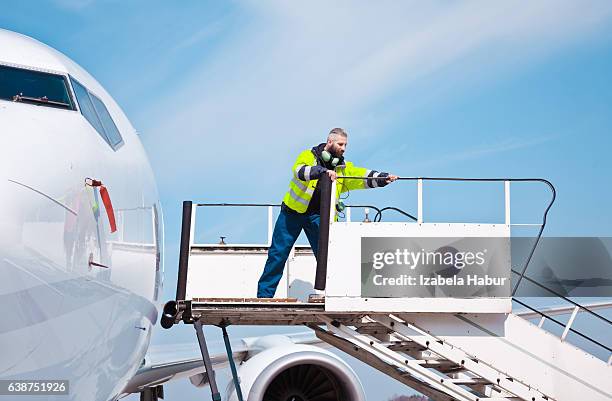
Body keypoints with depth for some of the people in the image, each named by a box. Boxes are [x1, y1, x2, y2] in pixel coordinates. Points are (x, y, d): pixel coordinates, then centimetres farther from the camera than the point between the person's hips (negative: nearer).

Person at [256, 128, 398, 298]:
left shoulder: (343, 167, 2)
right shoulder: (308, 156, -10)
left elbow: (363, 176, -10)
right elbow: (300, 170, -30)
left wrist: (384, 178, -26)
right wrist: (323, 171, -45)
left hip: (318, 216, 3)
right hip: (293, 212, -3)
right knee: (278, 253, 1)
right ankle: (264, 293, 11)